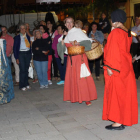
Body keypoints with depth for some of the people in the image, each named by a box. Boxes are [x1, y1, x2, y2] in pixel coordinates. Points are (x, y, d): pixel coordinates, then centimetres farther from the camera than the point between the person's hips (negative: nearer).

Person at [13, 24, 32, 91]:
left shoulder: (28, 37, 10)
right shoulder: (17, 37, 1)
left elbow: (30, 46, 13)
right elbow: (15, 48, 0)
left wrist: (30, 55, 4)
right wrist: (17, 58, -7)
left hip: (28, 53, 3)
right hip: (21, 54, -3)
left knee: (26, 70, 10)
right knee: (22, 70, -7)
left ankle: (26, 84, 21)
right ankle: (22, 85, 3)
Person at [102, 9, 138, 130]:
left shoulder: (115, 32, -14)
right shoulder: (127, 33, 9)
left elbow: (113, 51, -19)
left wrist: (110, 67, -18)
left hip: (116, 69, -8)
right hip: (126, 66, 9)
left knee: (116, 93, -2)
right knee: (126, 92, 14)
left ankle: (118, 122, 2)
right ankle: (126, 118, 24)